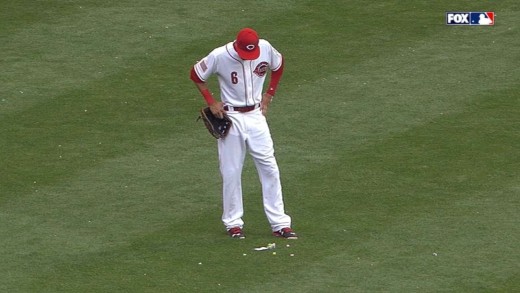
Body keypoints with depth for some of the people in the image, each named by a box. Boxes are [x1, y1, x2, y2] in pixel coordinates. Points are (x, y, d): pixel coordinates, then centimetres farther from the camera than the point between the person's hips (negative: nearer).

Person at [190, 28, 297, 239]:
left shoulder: (265, 48, -9)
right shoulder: (219, 56, -18)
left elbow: (278, 66, 13)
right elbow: (195, 75, -2)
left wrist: (269, 94, 7)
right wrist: (211, 102, -5)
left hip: (256, 115, 3)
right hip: (231, 118, -2)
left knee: (269, 167, 0)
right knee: (231, 172, 2)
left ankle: (279, 223, 4)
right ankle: (233, 222, 16)